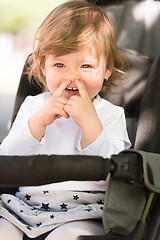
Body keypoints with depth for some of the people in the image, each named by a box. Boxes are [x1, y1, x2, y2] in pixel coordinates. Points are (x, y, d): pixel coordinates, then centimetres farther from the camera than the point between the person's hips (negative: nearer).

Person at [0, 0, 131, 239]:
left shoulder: (111, 114, 4)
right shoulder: (33, 106, 11)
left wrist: (90, 121, -18)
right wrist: (39, 121, -13)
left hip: (82, 215, -2)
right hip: (26, 208, 2)